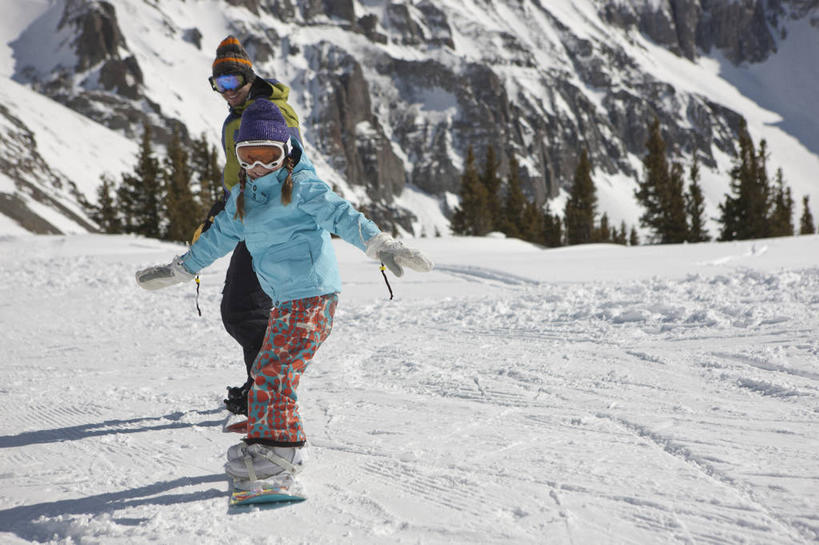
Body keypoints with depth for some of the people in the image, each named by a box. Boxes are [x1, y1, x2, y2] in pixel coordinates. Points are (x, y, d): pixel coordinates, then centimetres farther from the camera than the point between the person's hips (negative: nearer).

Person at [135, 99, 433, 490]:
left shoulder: (301, 186, -5)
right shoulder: (242, 196, 18)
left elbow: (341, 215, -15)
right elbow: (218, 237, 29)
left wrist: (381, 245, -29)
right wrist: (176, 270, 34)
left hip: (313, 295, -8)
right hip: (283, 299, 8)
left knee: (272, 372, -13)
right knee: (266, 373, 12)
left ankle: (278, 453, -9)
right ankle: (264, 445, 24)